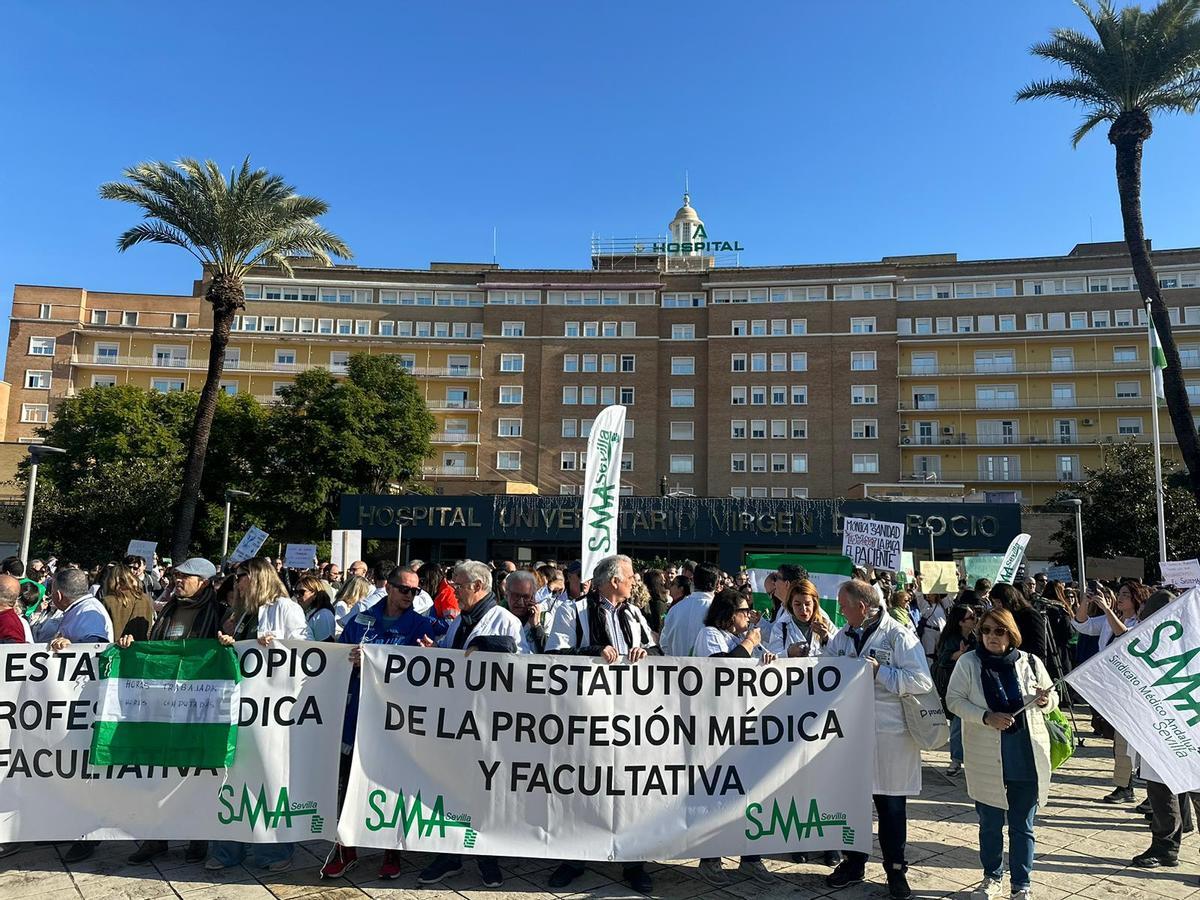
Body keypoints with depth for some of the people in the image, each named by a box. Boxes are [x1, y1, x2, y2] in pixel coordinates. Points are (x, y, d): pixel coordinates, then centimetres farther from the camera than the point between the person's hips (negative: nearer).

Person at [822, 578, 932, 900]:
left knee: (891, 806, 9)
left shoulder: (899, 636, -11)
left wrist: (879, 672, -20)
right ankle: (853, 863, 31)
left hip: (889, 735, -5)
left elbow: (922, 682, -17)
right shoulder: (843, 636, 8)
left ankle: (895, 869, 25)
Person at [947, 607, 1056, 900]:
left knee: (1022, 826, 10)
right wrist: (986, 717, -20)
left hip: (1027, 756, 1)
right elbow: (954, 700, -6)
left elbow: (1053, 699, 10)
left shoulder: (1030, 662, 0)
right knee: (990, 824, 13)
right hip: (987, 759, -1)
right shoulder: (968, 662, -4)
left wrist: (1044, 701, -14)